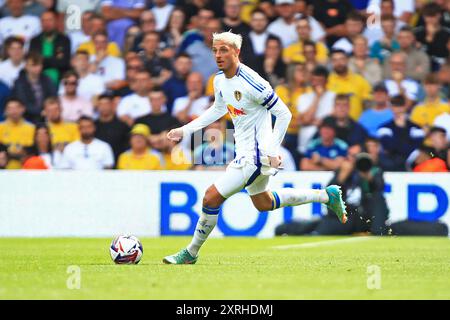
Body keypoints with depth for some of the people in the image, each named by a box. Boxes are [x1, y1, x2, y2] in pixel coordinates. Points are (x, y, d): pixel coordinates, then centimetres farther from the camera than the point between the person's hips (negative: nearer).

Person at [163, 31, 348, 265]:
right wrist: (185, 130, 16)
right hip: (244, 151, 10)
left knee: (212, 197, -12)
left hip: (256, 155, -10)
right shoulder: (220, 80, 1)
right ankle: (326, 195, 36)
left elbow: (284, 114, -18)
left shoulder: (252, 83, -25)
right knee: (263, 204, 26)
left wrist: (272, 152, -20)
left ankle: (191, 253, 4)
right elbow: (218, 110, 22)